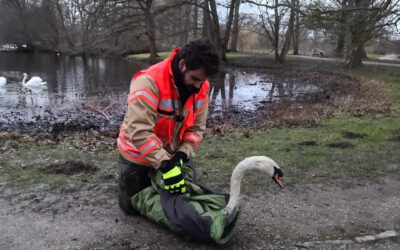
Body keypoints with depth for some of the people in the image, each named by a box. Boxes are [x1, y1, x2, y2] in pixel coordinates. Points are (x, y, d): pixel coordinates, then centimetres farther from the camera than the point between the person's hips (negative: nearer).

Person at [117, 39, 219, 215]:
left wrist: (182, 155, -21)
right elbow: (139, 131, -36)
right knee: (131, 206, 11)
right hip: (138, 156, -4)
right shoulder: (149, 81, -33)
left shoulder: (201, 87, -12)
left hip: (171, 156, 5)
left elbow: (196, 127, -7)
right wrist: (165, 164, -38)